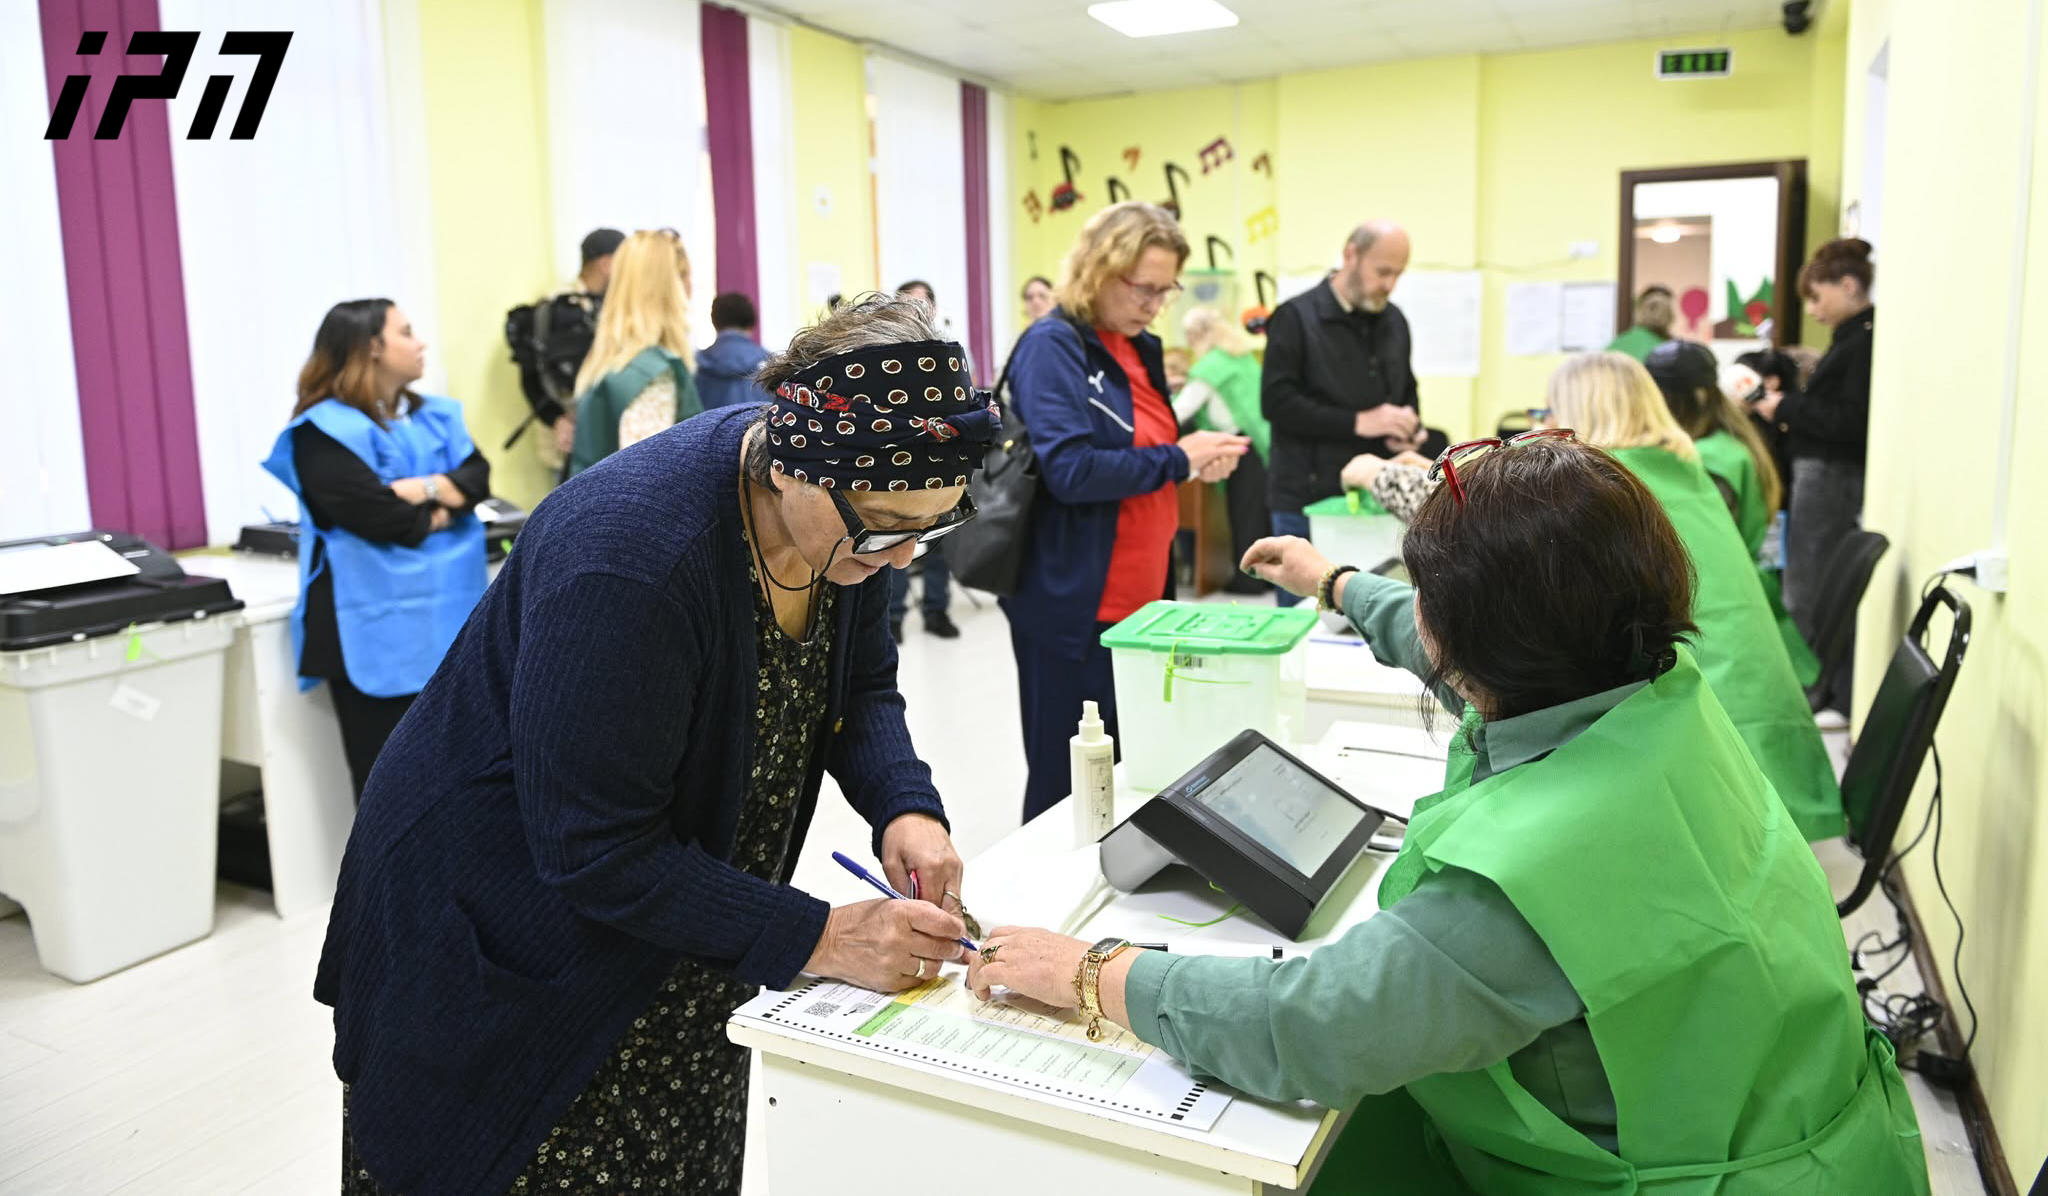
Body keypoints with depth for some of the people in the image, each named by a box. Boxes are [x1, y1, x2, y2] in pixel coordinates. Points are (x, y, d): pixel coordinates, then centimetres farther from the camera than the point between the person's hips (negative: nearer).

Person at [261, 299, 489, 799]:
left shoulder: (432, 416, 13)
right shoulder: (327, 431, -10)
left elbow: (478, 476, 1)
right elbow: (378, 516, -20)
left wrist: (426, 489, -16)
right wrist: (439, 514, -3)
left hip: (445, 617, 7)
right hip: (379, 626, -7)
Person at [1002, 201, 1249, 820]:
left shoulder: (1141, 348, 13)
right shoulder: (1051, 347, -13)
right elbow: (1069, 470, -25)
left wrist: (1197, 460, 2)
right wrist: (1176, 460, -16)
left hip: (1140, 598, 8)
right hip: (1072, 607, -8)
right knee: (1067, 779, 2)